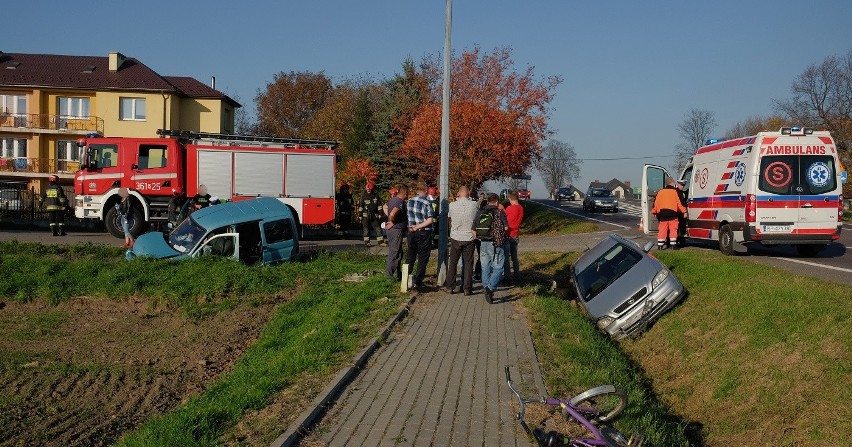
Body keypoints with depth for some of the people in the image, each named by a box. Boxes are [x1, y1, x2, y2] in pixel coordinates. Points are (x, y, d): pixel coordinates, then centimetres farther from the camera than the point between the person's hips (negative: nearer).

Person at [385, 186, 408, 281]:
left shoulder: (392, 199, 10)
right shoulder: (400, 202, -20)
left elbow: (385, 207, 29)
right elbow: (392, 214, -34)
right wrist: (392, 222, -15)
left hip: (392, 230, 10)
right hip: (397, 230, -10)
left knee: (396, 252, 17)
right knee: (395, 253, -4)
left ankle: (398, 274, 25)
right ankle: (390, 274, 1)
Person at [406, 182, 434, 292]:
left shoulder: (410, 201, 1)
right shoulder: (427, 203, -13)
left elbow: (408, 215, 8)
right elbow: (430, 220, -19)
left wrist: (413, 227, 6)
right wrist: (418, 227, -13)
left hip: (412, 232, 5)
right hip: (424, 233, -5)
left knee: (410, 256, 16)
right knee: (422, 258, 2)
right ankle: (418, 282, -3)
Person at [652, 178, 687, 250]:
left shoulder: (660, 192, 11)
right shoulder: (675, 191, -1)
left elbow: (656, 203, 11)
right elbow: (679, 203, -4)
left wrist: (654, 212, 20)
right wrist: (684, 211, 3)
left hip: (662, 214, 3)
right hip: (672, 213, -3)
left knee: (662, 229, 5)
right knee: (673, 229, 1)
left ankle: (660, 245, 4)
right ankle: (673, 244, -2)